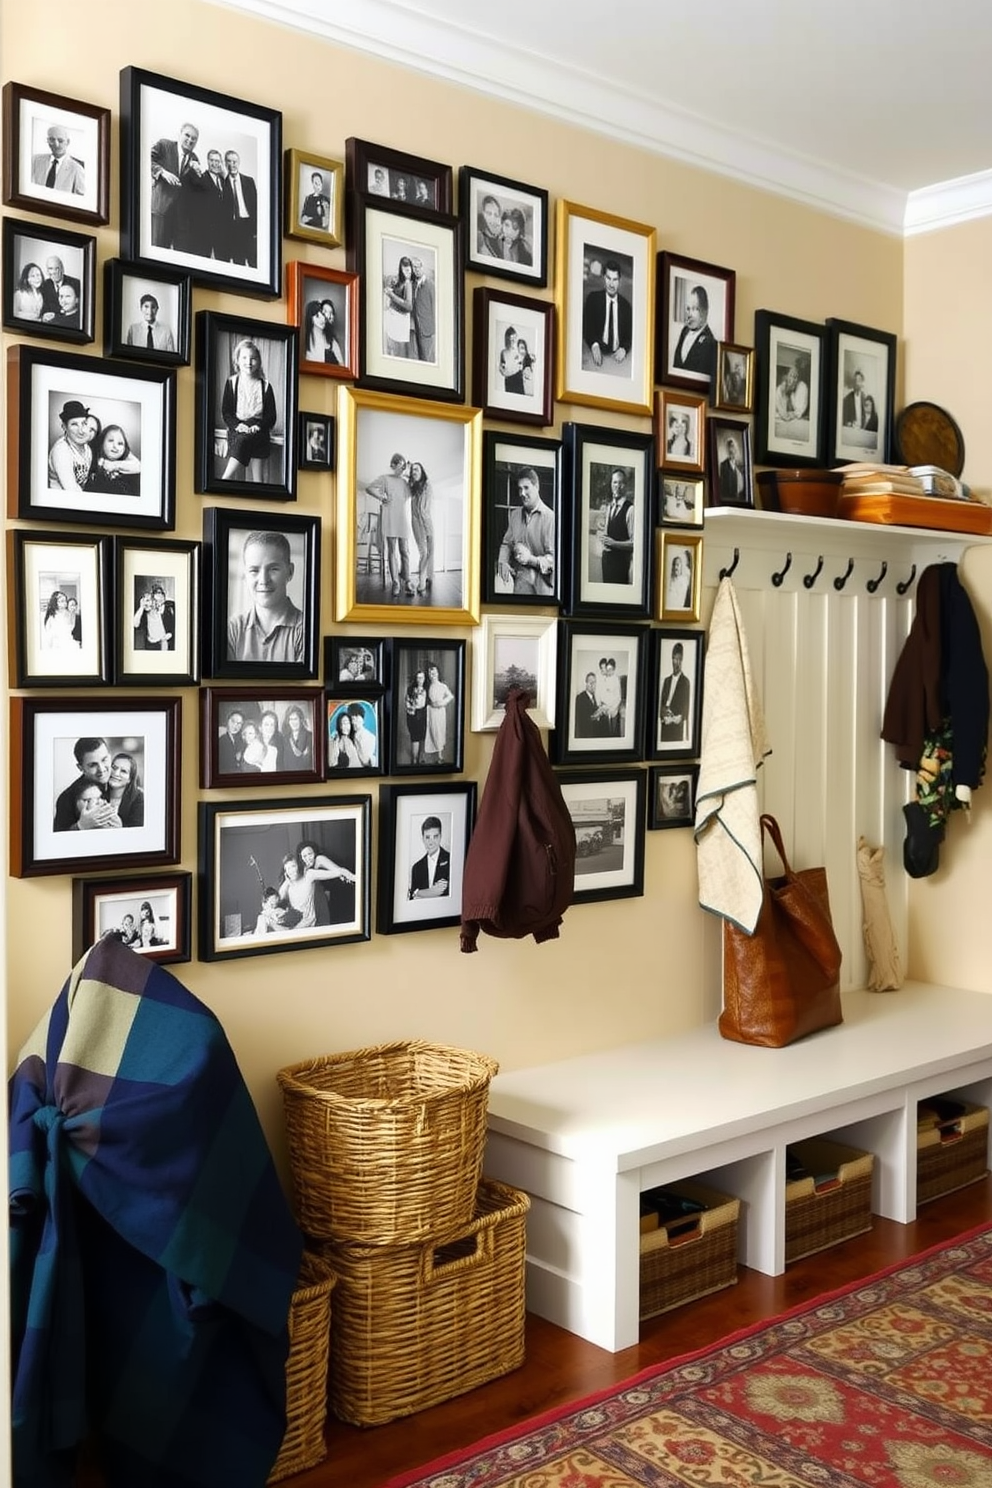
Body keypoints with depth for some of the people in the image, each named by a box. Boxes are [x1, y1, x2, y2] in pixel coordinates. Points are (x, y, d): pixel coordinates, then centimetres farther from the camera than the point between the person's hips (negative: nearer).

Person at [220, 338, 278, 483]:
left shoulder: (265, 385, 8)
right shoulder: (231, 383, 8)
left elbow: (271, 416, 5)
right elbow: (225, 412, 6)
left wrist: (258, 426, -13)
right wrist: (237, 425, -14)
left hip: (259, 432, 1)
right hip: (237, 429, -1)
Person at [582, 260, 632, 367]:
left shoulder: (625, 305, 11)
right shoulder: (593, 298, 6)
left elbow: (629, 334, 10)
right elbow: (586, 326, -3)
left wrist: (624, 349, -14)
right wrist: (594, 345, -24)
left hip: (617, 357, 2)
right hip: (597, 355, -2)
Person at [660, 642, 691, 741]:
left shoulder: (685, 681, -3)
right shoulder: (666, 680, 15)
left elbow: (685, 707, -4)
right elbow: (661, 703, 13)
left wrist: (674, 718, -12)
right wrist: (663, 715, -6)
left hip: (677, 728, -5)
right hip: (664, 727, 5)